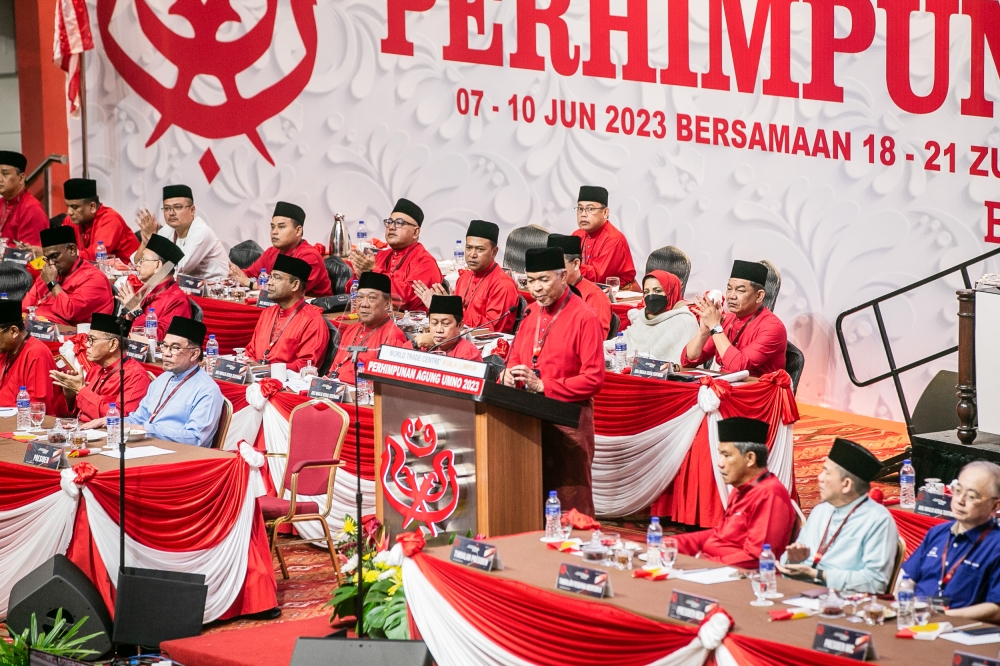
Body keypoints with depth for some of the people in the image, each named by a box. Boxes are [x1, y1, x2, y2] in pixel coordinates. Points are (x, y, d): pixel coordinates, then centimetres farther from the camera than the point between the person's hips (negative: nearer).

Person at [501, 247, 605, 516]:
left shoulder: (583, 317, -10)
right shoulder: (532, 314, 12)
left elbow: (593, 379, -14)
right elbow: (516, 357, 20)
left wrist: (542, 386, -18)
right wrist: (511, 374, -4)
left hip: (569, 421, -7)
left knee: (571, 503, -4)